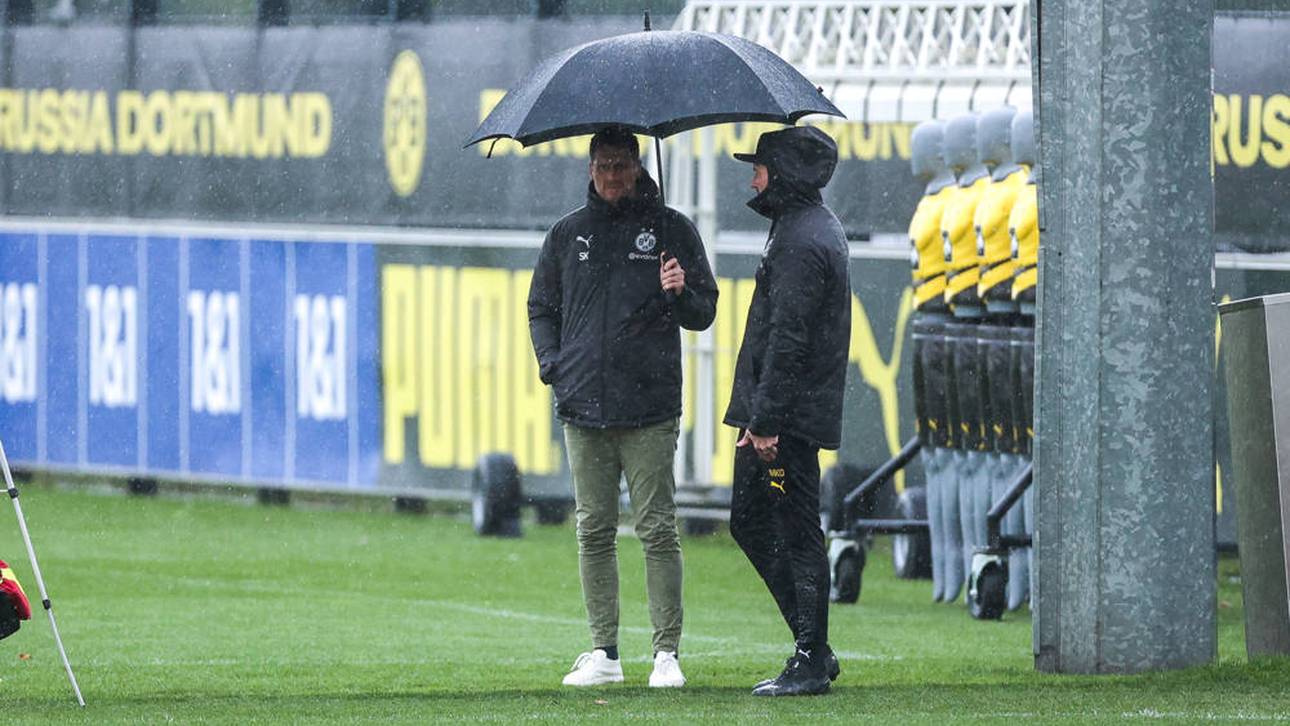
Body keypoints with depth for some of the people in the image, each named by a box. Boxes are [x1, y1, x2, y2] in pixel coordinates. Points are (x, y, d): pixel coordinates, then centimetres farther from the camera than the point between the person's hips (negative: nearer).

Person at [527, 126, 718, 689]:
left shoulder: (670, 229, 5)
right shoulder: (568, 233, 12)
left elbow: (704, 313, 7)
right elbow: (541, 307, 21)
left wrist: (681, 294, -15)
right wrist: (552, 364, 5)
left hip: (649, 409, -3)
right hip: (583, 406, 3)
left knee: (657, 529, -5)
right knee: (594, 530, 5)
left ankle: (667, 652, -2)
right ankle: (604, 652, 9)